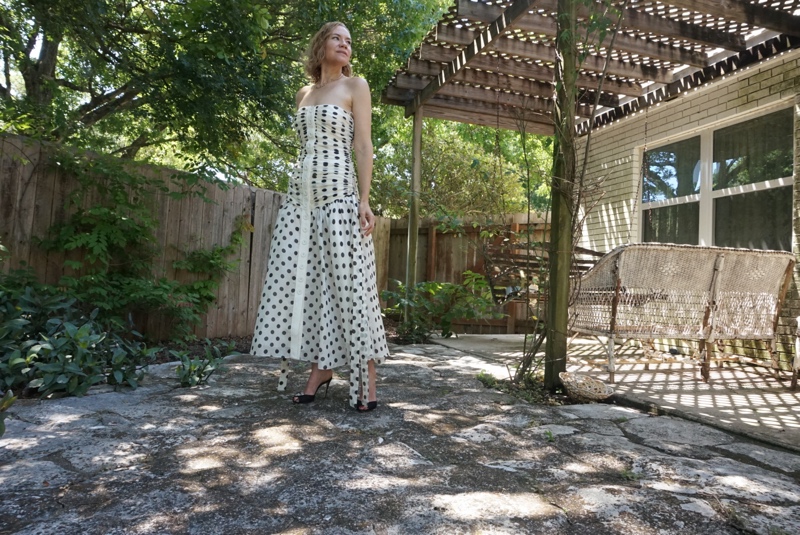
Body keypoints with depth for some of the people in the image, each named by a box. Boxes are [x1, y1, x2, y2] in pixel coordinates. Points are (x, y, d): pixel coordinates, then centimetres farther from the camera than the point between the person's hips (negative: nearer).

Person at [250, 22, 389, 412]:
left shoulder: (355, 86, 7)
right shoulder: (304, 93, 21)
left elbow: (363, 145, -3)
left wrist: (365, 200, -13)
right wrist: (299, 184, 15)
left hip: (339, 192, -5)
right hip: (300, 193, 6)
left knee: (348, 281, -9)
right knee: (301, 281, 1)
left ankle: (366, 376, -1)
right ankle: (320, 368, 11)